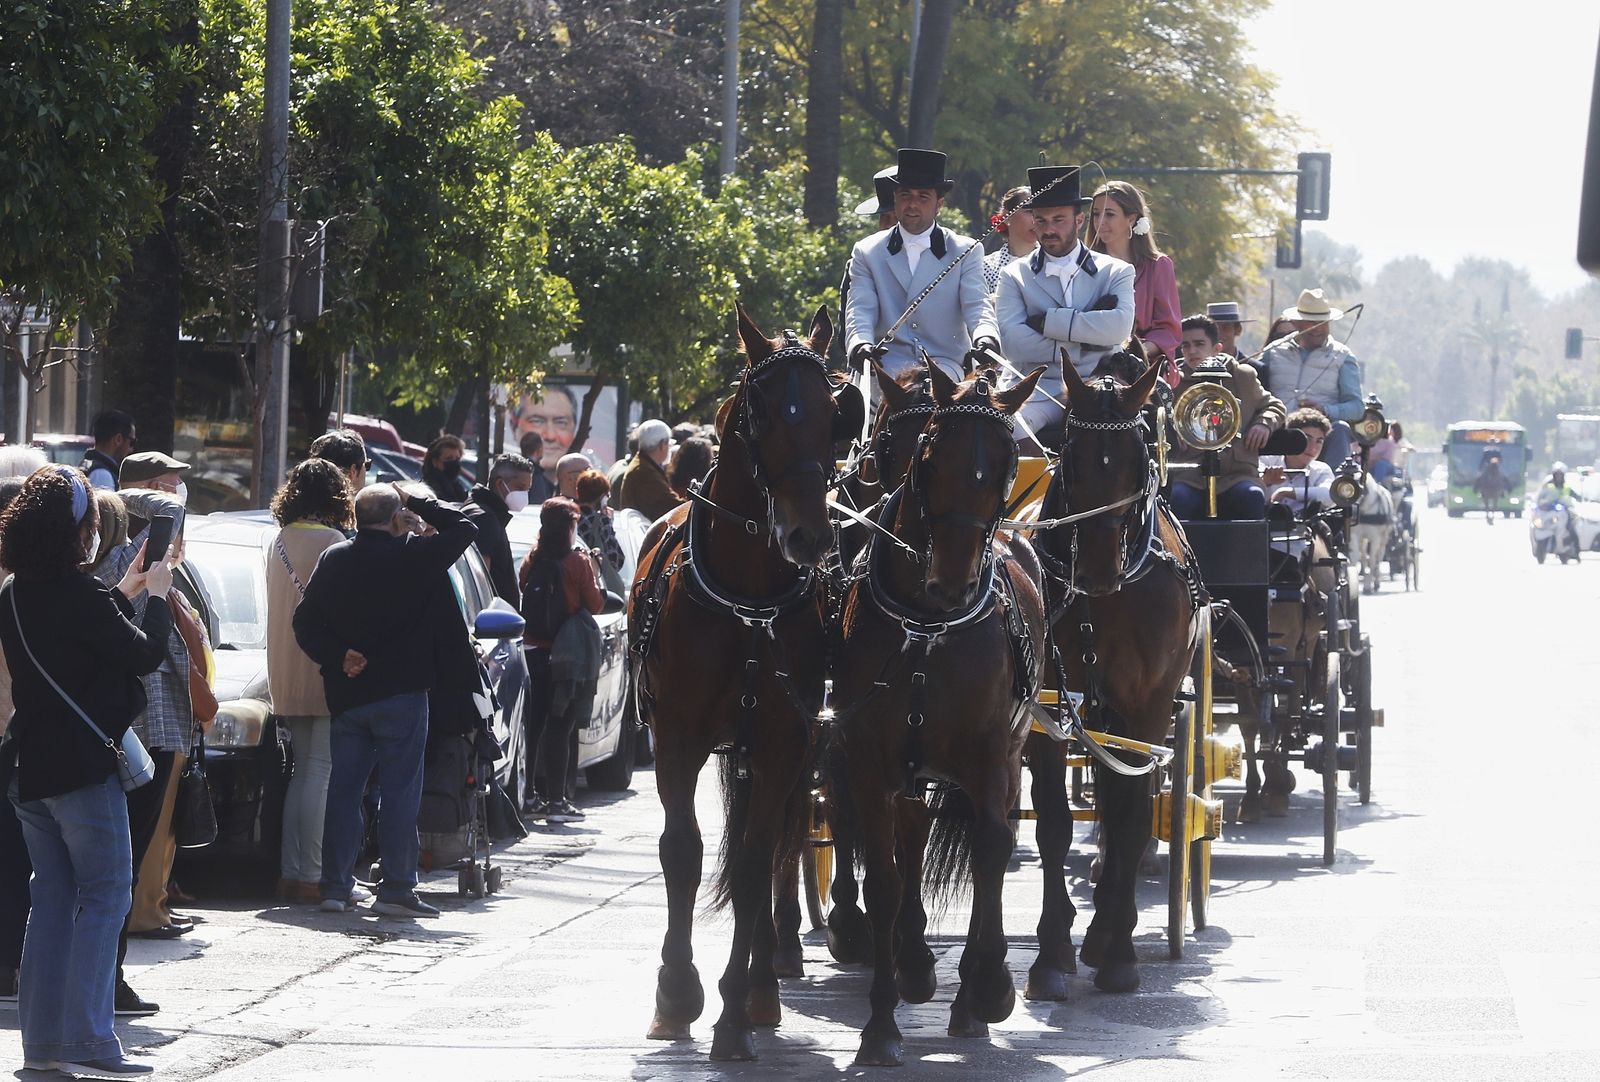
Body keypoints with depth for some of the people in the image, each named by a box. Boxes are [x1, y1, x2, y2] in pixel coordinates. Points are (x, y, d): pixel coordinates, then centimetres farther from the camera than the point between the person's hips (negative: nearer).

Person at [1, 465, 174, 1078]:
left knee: (53, 898, 13)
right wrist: (155, 596, 6)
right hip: (82, 768, -8)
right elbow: (145, 654, -9)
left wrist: (123, 596, 20)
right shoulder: (79, 595, -18)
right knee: (106, 894, -3)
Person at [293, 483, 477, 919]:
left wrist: (337, 657, -1)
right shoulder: (412, 555, -9)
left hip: (346, 696, 4)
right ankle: (396, 888, -4)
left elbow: (305, 625, 4)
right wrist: (420, 502, 8)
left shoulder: (333, 560, 5)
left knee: (343, 789, 9)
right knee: (400, 791, -1)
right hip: (399, 692, -4)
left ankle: (335, 886, 9)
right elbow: (463, 528, 1)